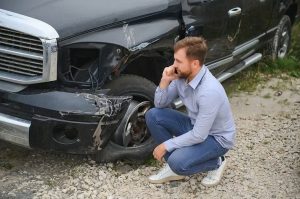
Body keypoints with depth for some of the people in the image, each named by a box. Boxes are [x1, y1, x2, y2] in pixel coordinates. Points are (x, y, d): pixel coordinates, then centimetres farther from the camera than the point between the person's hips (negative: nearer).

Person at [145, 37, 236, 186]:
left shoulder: (209, 91, -35)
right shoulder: (181, 76, -11)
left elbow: (199, 136, -29)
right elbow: (160, 105, -1)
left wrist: (166, 145, -20)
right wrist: (165, 81, -19)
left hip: (217, 137, -7)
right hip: (195, 126, 8)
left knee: (178, 162, -30)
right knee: (153, 115, -9)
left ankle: (215, 163, 1)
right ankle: (174, 167, 2)